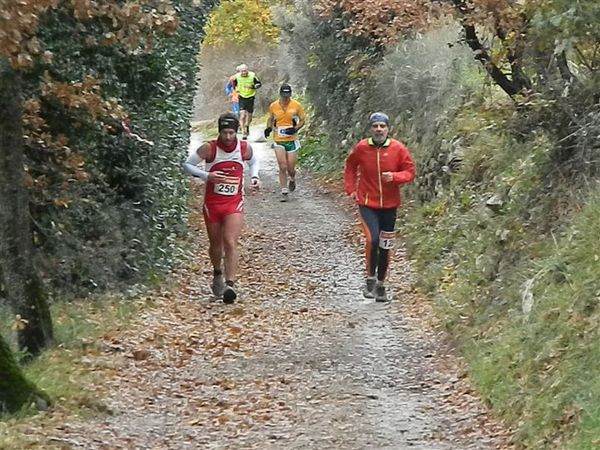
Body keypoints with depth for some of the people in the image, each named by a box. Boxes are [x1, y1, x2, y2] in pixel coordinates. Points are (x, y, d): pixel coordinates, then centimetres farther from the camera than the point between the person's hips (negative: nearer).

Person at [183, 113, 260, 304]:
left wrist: (254, 176, 1)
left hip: (234, 203, 0)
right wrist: (207, 176, -18)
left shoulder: (245, 148, -3)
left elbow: (253, 161, 20)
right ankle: (217, 275, 42)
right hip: (212, 203, 0)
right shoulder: (209, 149, -11)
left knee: (230, 243, -17)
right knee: (216, 245, 14)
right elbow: (187, 164, -4)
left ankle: (230, 284, -24)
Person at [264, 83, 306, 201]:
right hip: (278, 141, 0)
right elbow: (270, 119, 17)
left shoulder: (296, 106, -4)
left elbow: (302, 121, 5)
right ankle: (284, 192, 0)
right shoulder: (273, 106, 0)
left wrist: (295, 129, -14)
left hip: (292, 140, 0)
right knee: (283, 167, -9)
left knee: (290, 168, 1)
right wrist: (268, 128, -4)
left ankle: (292, 179, 37)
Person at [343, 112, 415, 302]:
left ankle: (381, 285, 26)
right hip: (367, 203, -2)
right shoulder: (361, 148, -6)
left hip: (389, 204, 2)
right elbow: (350, 167, 13)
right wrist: (350, 188, 4)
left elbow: (410, 171, 0)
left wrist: (394, 177, -19)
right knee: (373, 238, -21)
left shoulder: (398, 149, -6)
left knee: (385, 246, 10)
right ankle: (370, 279, -3)